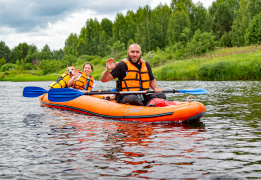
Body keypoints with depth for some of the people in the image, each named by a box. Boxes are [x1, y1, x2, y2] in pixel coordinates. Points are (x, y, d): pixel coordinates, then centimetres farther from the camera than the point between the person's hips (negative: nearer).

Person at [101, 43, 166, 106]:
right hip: (126, 97, -5)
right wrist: (108, 70, -25)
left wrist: (156, 88, 10)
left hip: (143, 98, 5)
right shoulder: (122, 65, 0)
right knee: (132, 98, -39)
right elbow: (103, 79, -5)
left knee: (161, 94, -19)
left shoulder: (146, 65, 16)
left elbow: (152, 80, 31)